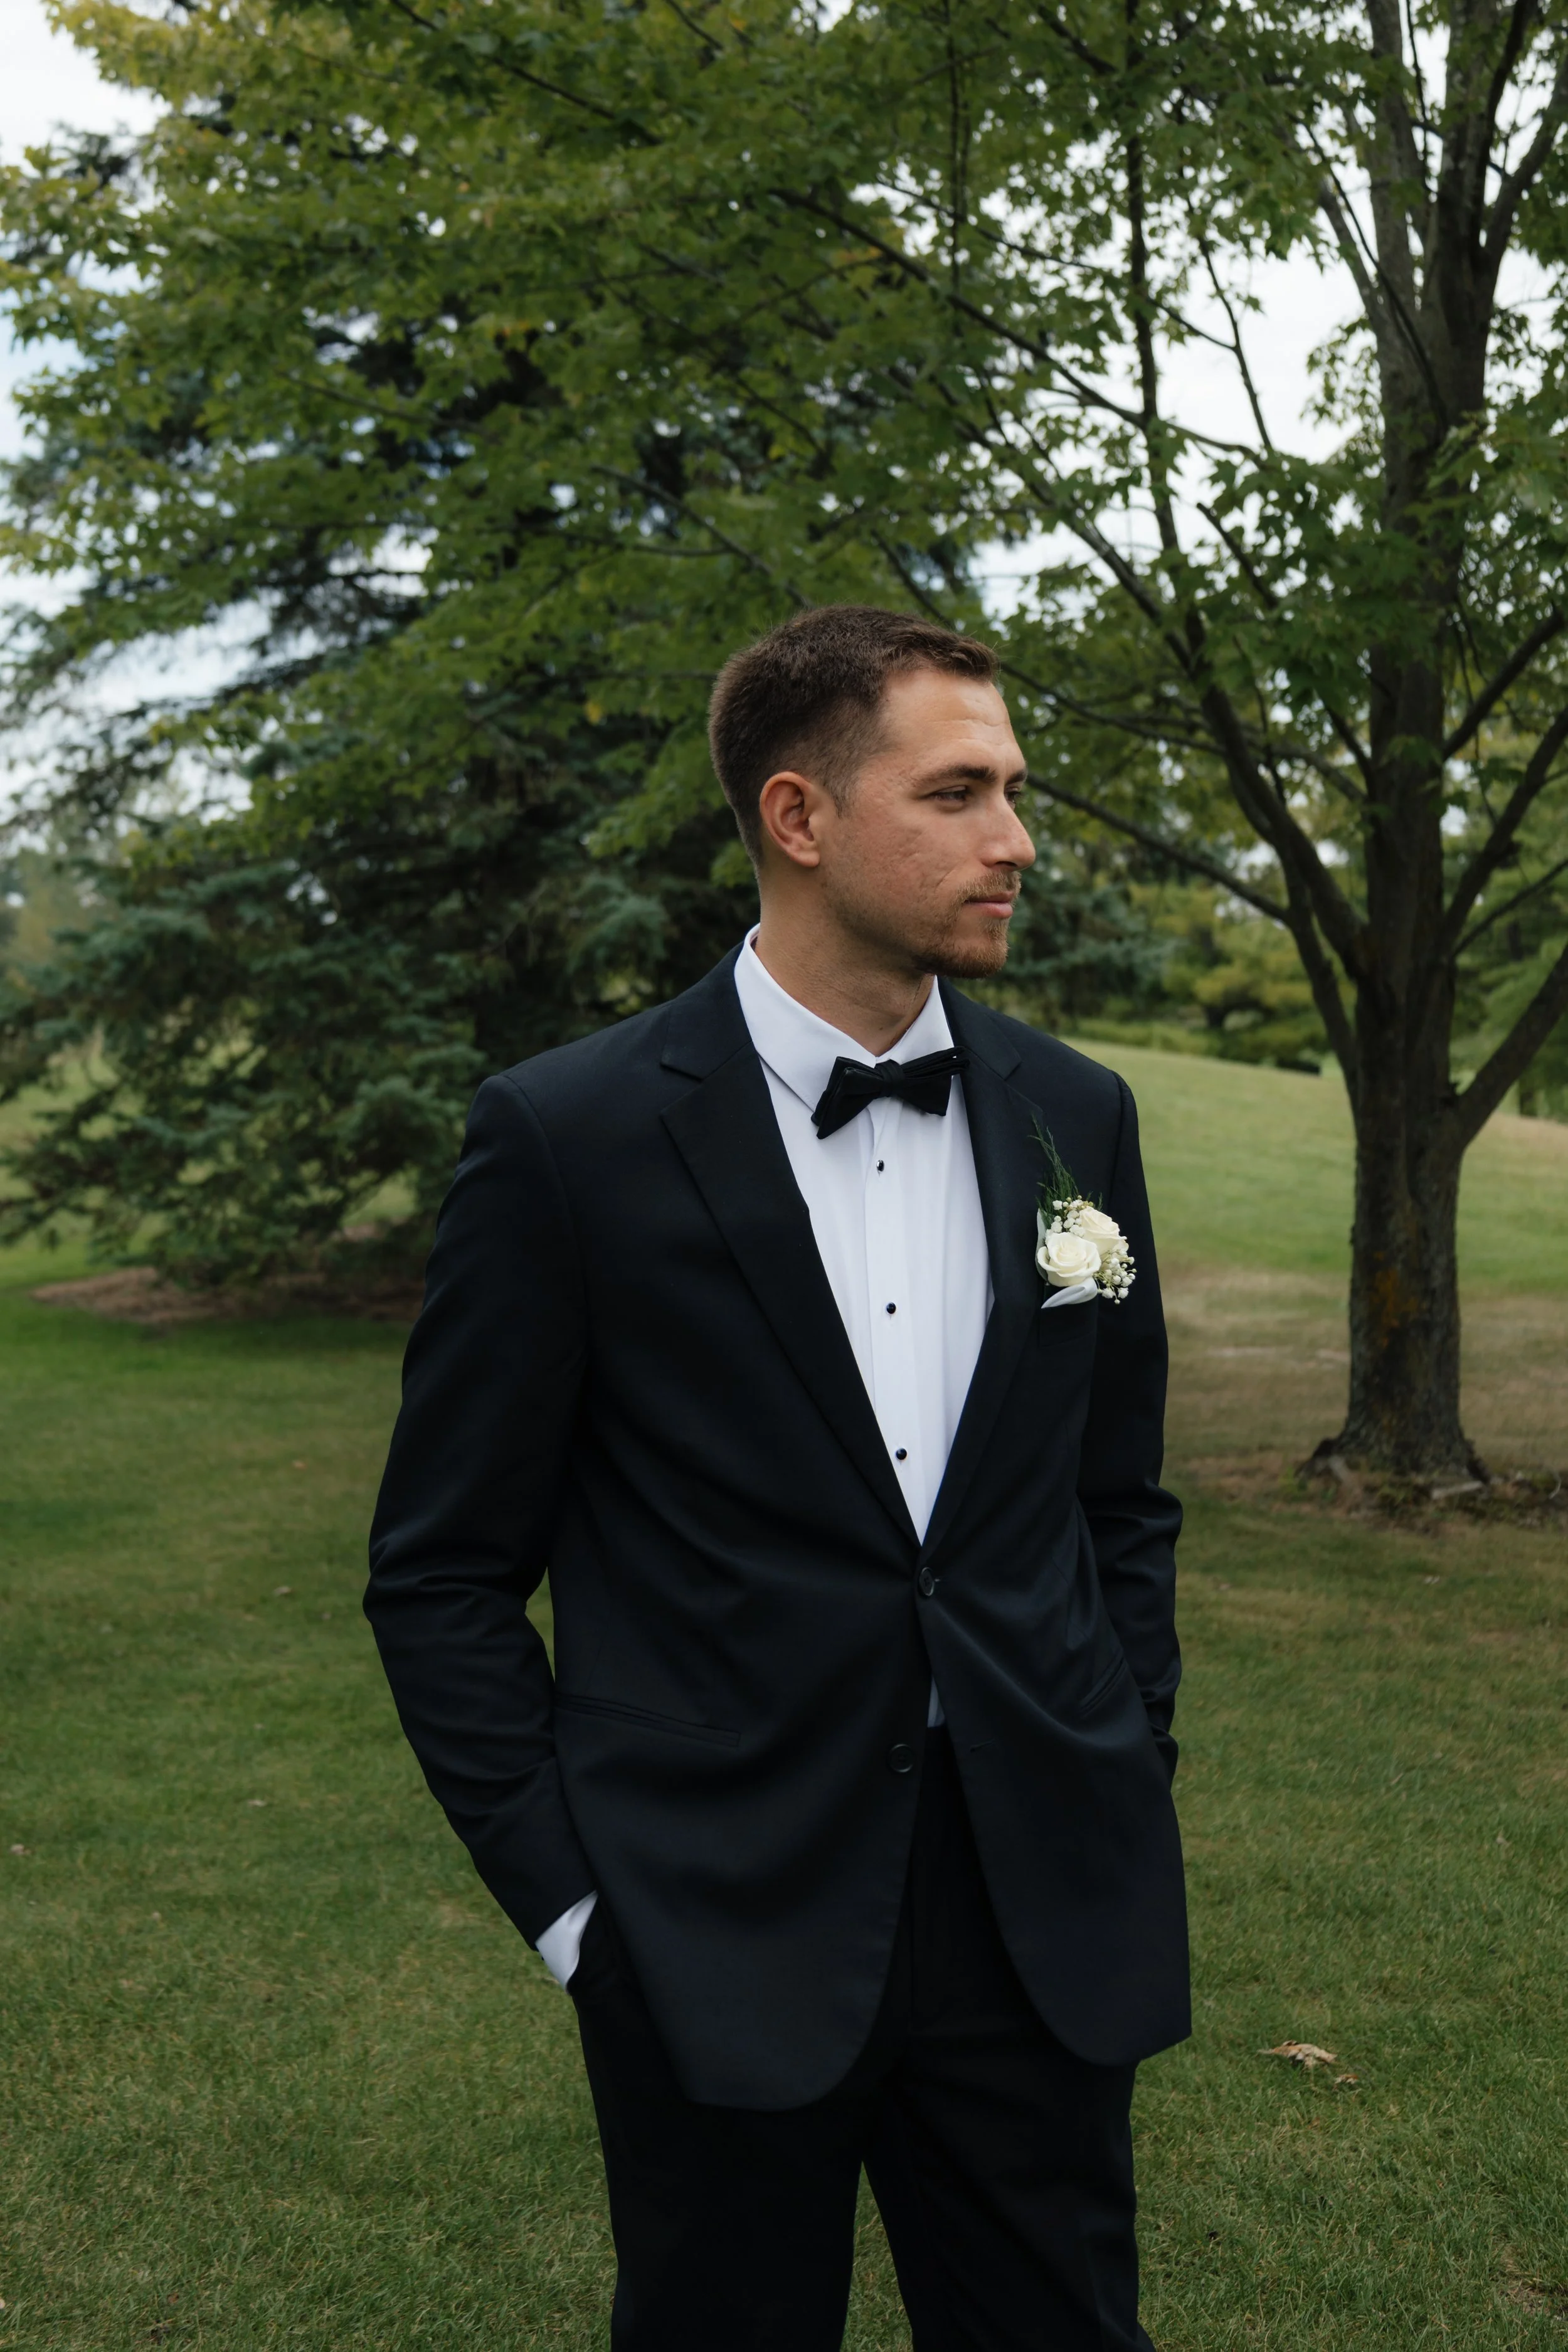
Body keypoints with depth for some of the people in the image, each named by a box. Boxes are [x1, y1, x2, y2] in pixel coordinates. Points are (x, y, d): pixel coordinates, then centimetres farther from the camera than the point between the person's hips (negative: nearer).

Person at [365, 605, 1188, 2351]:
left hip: (1047, 1925, 4)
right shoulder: (569, 1138, -10)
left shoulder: (1075, 1119, 4)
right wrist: (569, 1898, -7)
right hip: (725, 1934, -3)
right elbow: (442, 1573, -4)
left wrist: (1130, 1793, 7)